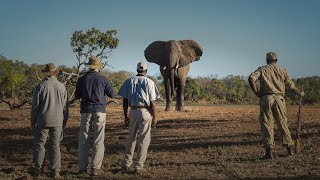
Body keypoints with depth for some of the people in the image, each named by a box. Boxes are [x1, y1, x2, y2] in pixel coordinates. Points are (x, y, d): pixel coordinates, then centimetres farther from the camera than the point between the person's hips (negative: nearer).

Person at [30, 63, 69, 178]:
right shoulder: (61, 87, 0)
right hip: (57, 121, 2)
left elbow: (35, 105, -4)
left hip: (43, 120, -2)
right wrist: (65, 119, 18)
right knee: (55, 145, 5)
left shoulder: (41, 86, -8)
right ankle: (55, 171, 6)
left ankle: (37, 169, 10)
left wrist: (32, 120, 7)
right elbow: (65, 106, 6)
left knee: (39, 144, 7)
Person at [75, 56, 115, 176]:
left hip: (86, 111, 1)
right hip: (100, 111, -1)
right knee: (98, 141, 1)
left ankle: (82, 167, 5)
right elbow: (112, 95, 6)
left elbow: (77, 96, 12)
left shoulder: (82, 79, 3)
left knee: (83, 140, 8)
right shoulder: (103, 80, -1)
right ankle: (95, 168, -2)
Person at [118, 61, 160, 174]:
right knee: (143, 140, 4)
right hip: (145, 112, -3)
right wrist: (154, 118, -1)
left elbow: (125, 100, 4)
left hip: (133, 112, 3)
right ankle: (138, 166, 5)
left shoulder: (129, 81, 6)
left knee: (131, 138, 17)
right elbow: (152, 102, -7)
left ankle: (126, 163, 18)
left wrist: (125, 116, 11)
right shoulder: (149, 82, -4)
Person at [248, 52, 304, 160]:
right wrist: (300, 94, 33)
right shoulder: (282, 70, 14)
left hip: (266, 98, -2)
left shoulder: (262, 69, 10)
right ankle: (290, 149, 15)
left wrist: (257, 93, -1)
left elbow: (251, 78, -8)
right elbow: (291, 85, 16)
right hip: (279, 98, 2)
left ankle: (269, 151, -9)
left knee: (266, 125, -1)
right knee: (283, 124, 12)